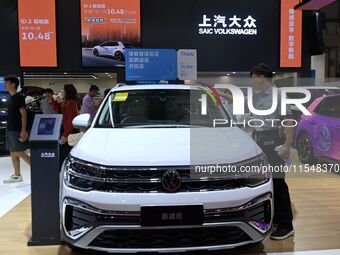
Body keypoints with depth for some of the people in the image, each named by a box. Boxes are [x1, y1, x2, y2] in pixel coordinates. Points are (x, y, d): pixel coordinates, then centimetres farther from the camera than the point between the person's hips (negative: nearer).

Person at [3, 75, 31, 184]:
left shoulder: (19, 97, -10)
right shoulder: (10, 98, 14)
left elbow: (23, 114, -15)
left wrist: (23, 130, -21)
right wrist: (9, 129, 14)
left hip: (17, 130, -9)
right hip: (10, 130, 9)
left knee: (19, 153, -9)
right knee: (13, 153, 9)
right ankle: (17, 175, 15)